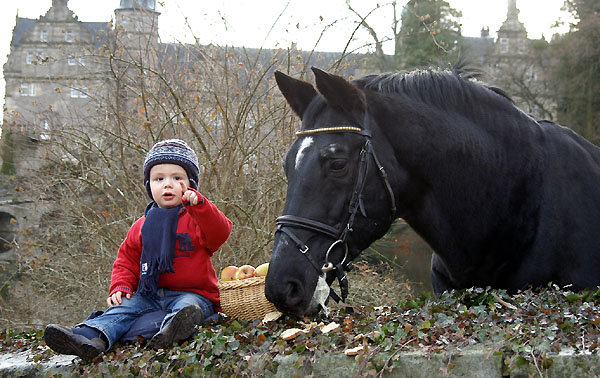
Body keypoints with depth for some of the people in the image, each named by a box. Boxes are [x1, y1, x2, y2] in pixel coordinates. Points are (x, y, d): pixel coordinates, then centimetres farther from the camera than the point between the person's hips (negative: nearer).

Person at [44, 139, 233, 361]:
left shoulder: (197, 217, 4)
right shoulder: (142, 226, 18)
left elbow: (220, 233, -17)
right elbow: (127, 260, 23)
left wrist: (198, 204, -30)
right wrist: (120, 286, 4)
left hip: (193, 293, -4)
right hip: (150, 295, 4)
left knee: (187, 306, -35)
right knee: (124, 307, -19)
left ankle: (174, 329, -67)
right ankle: (91, 337, -43)